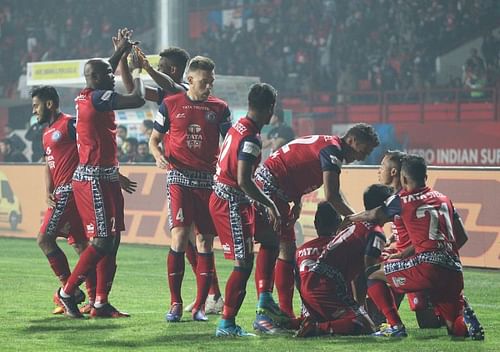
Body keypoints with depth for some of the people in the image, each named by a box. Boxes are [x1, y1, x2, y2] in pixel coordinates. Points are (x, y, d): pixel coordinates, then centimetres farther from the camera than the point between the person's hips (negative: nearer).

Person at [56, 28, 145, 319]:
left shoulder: (87, 97, 13)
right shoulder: (98, 98, -15)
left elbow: (103, 72, 35)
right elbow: (138, 100, -18)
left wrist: (120, 52, 36)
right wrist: (138, 74, 1)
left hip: (106, 178, 10)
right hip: (94, 180, -10)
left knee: (113, 240, 8)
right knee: (102, 241, -8)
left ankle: (101, 302, 9)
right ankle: (67, 292, 3)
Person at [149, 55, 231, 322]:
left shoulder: (219, 108, 8)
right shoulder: (171, 104, 5)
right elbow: (154, 140, 12)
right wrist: (159, 156, -9)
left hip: (209, 179, 2)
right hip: (179, 177, -2)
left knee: (205, 241, 1)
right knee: (180, 235, -14)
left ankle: (199, 306, 8)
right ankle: (175, 304, -7)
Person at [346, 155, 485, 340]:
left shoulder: (402, 201, 7)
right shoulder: (444, 198, 21)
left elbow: (373, 216, 24)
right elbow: (462, 237, 22)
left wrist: (350, 218, 43)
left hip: (427, 265, -5)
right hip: (454, 272, 6)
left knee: (373, 274, 13)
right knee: (456, 328, 19)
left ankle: (395, 326, 2)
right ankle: (464, 315, -17)